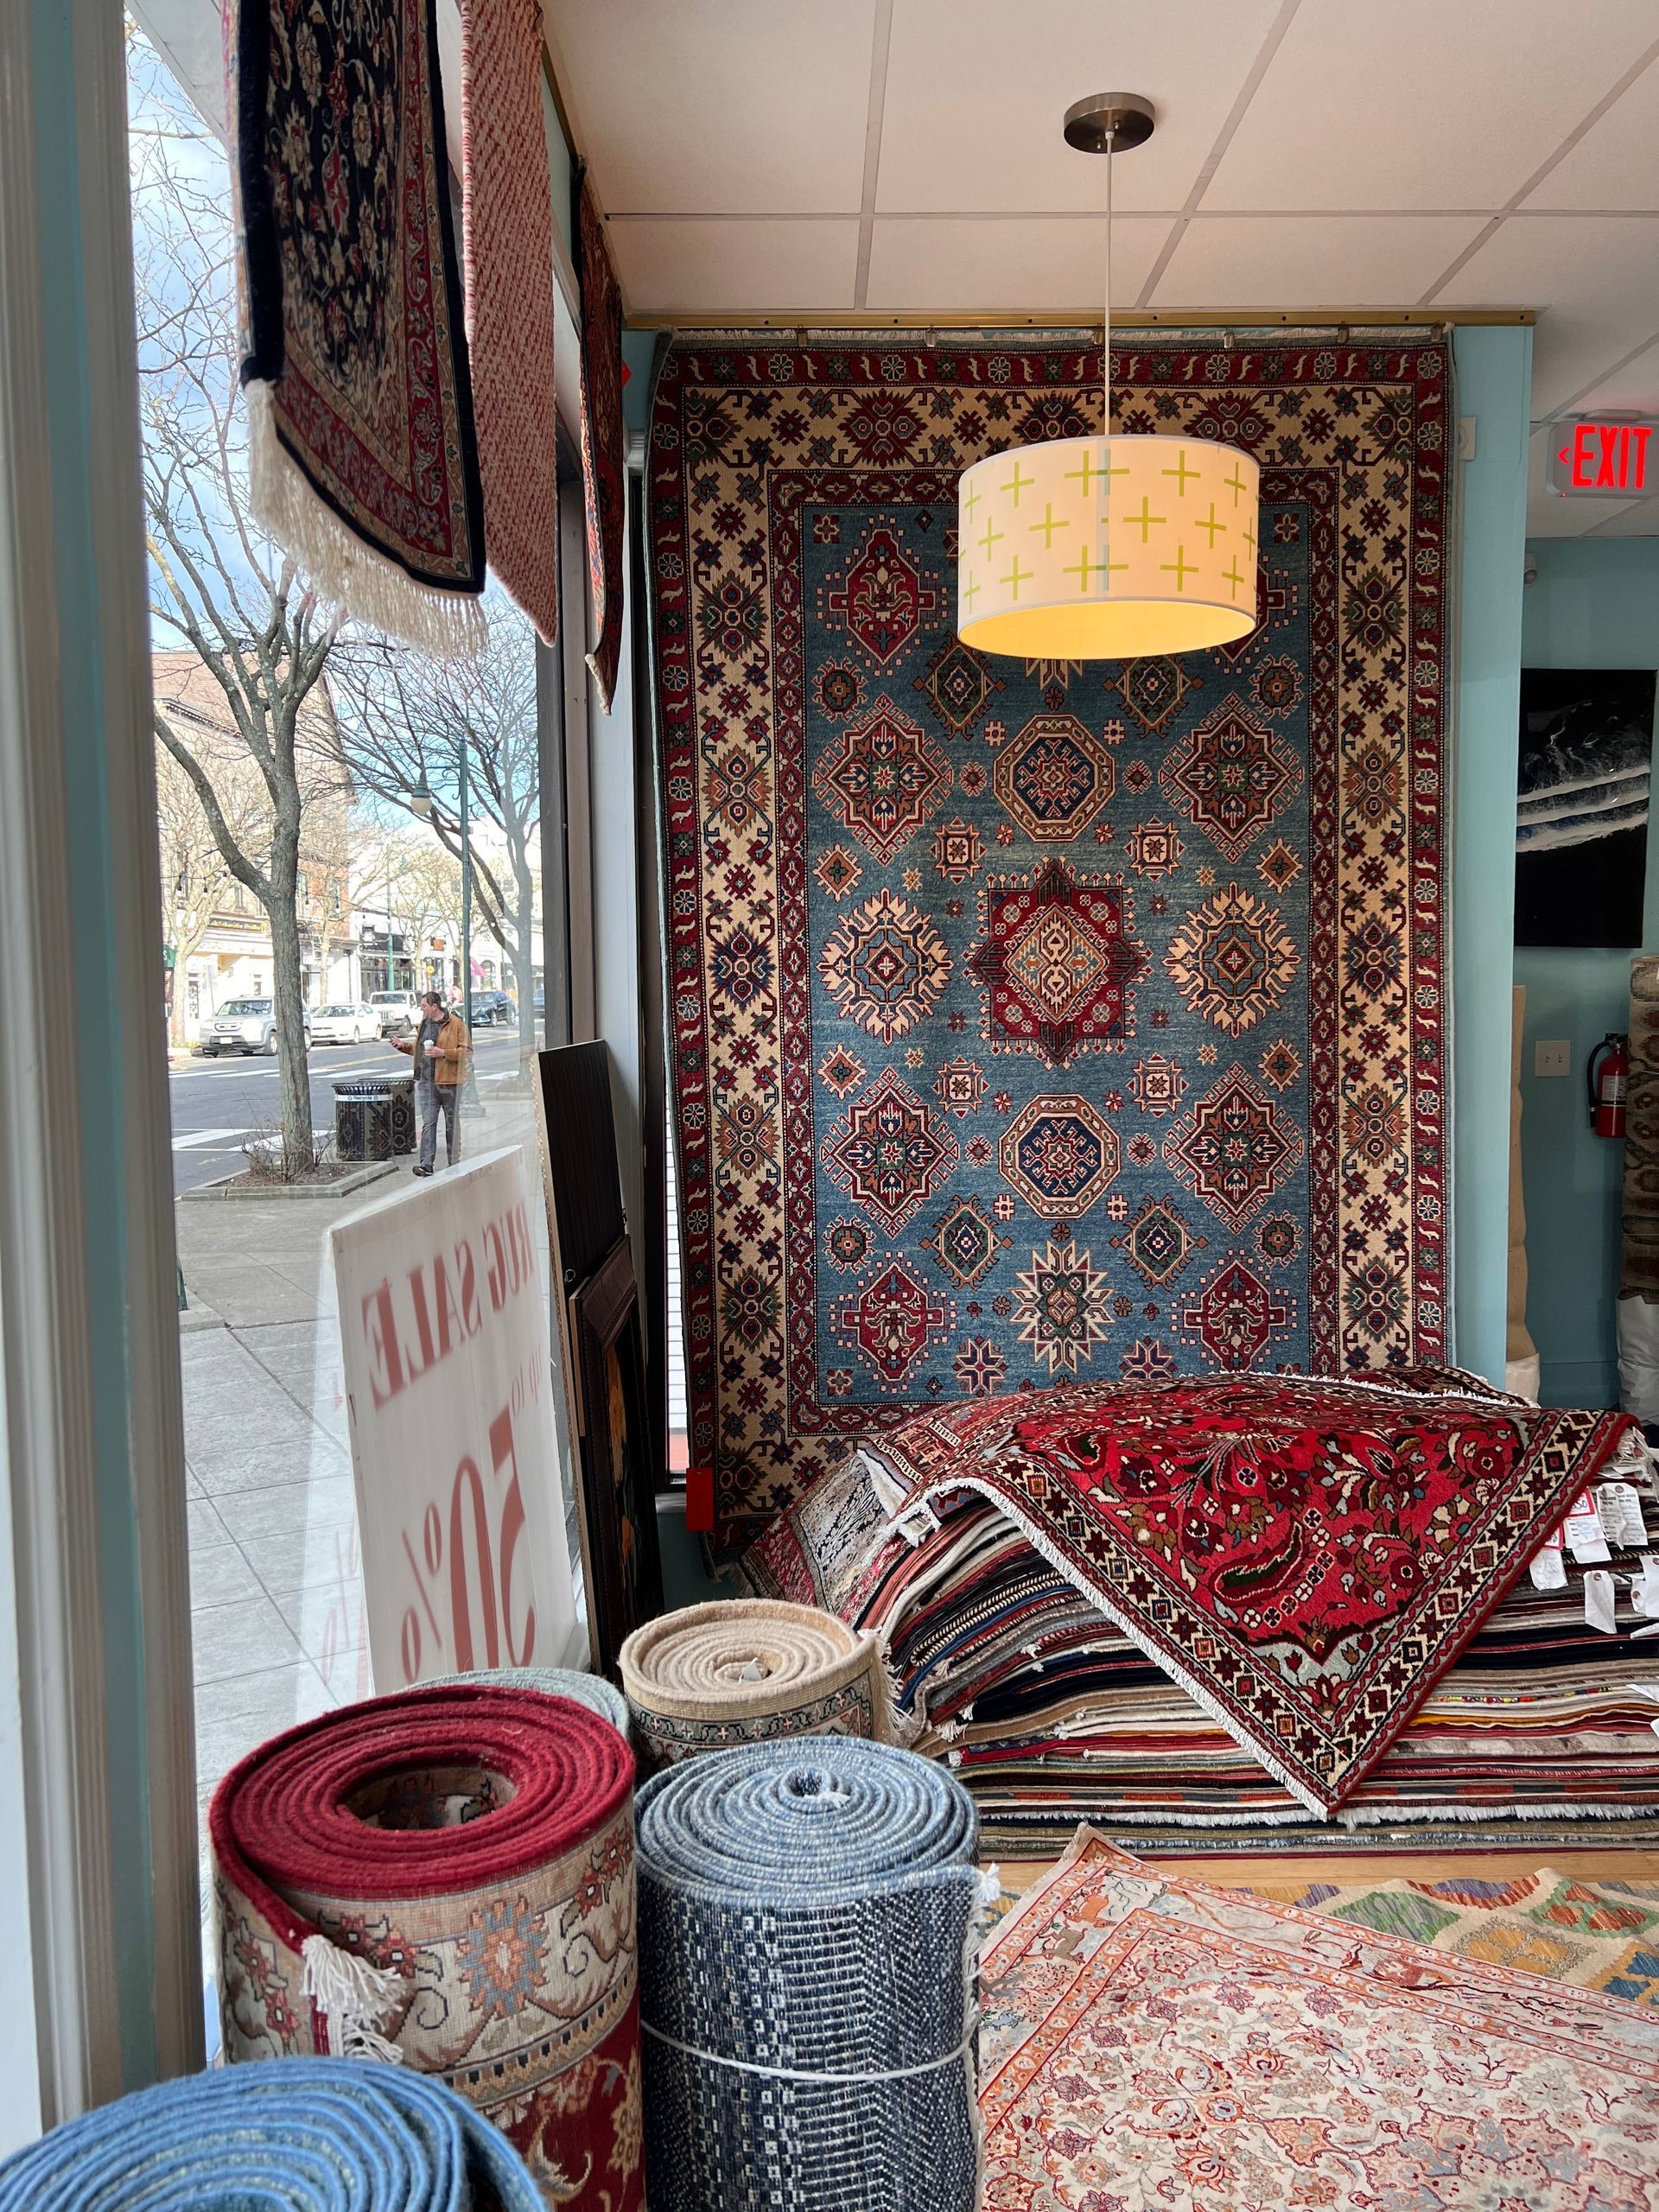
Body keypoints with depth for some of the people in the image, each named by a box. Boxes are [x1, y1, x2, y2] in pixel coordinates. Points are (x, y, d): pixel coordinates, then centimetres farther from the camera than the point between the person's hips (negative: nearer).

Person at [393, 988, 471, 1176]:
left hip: (448, 1081, -5)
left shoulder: (456, 1024, -8)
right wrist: (404, 1045, 10)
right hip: (426, 1081, 5)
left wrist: (443, 1053, -20)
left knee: (452, 1123, 7)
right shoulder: (424, 1024, 14)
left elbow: (467, 1051, -12)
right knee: (428, 1123, -4)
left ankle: (454, 1163, 17)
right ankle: (426, 1163, -9)